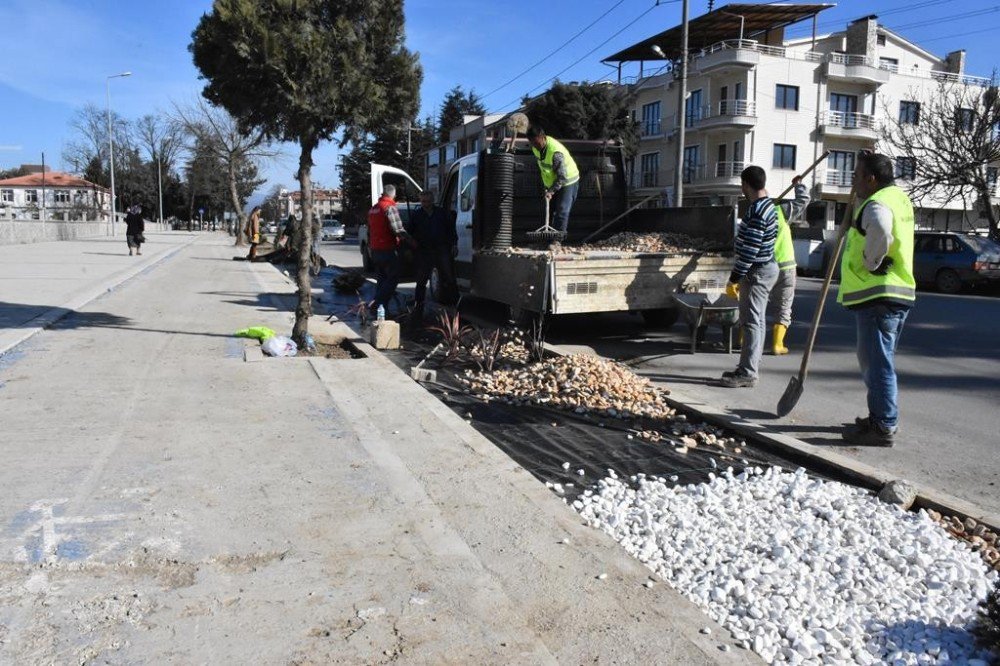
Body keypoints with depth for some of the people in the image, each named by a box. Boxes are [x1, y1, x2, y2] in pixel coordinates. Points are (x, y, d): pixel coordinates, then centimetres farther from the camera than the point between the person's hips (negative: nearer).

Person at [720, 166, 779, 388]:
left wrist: (734, 279, -20)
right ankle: (748, 368, 22)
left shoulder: (757, 211, -21)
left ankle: (747, 373, -3)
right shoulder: (768, 205, 12)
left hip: (757, 272, -10)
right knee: (755, 321, 14)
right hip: (764, 268, 10)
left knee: (751, 322, -7)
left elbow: (749, 250, -24)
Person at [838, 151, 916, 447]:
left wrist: (871, 263, -23)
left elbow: (880, 229, -39)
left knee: (877, 361, -6)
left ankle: (883, 426, -1)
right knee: (875, 359, 19)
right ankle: (881, 418, 28)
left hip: (878, 295, -10)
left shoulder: (876, 205, -15)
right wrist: (872, 161, 24)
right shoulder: (898, 195, 15)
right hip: (898, 293, 10)